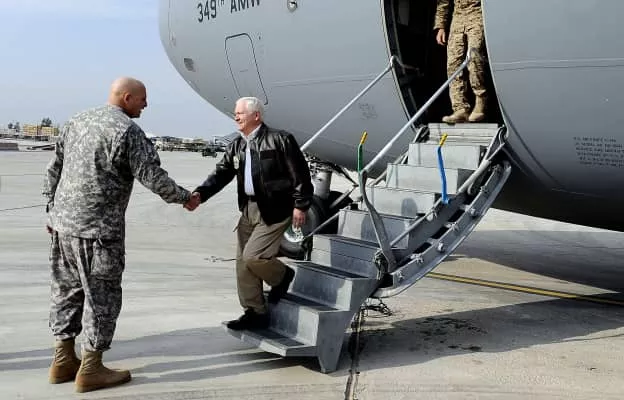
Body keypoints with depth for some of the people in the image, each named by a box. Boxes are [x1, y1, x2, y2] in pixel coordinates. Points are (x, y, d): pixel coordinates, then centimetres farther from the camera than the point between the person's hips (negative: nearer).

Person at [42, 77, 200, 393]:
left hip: (63, 223, 8)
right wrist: (185, 198, 1)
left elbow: (54, 169, 17)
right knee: (101, 295, 1)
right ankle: (90, 369, 7)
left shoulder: (77, 121, 13)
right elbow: (152, 176, -13)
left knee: (67, 289, 15)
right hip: (99, 228, -8)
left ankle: (63, 361, 24)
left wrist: (52, 209, 24)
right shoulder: (127, 130, -11)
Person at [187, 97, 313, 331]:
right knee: (243, 262, 8)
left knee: (252, 256, -15)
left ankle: (282, 276, 17)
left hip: (274, 210, -8)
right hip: (248, 210, 8)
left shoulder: (279, 140, -10)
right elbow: (221, 174, 4)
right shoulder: (236, 146, 10)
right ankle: (255, 313, 20)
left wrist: (300, 205, -12)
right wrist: (199, 194, -11)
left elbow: (300, 174, -10)